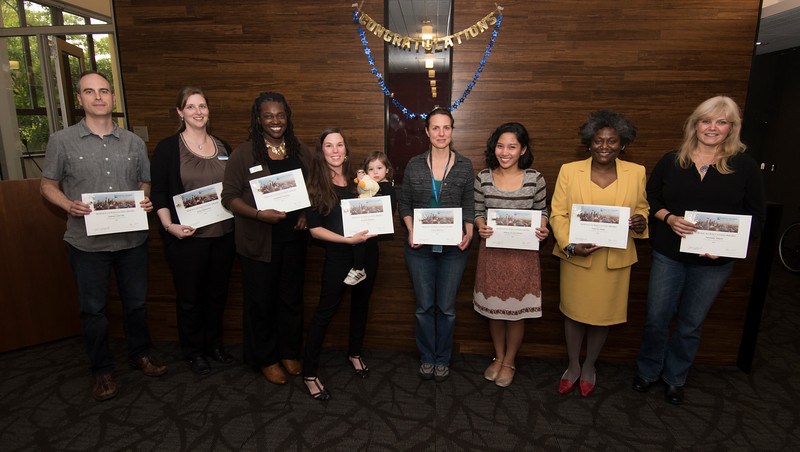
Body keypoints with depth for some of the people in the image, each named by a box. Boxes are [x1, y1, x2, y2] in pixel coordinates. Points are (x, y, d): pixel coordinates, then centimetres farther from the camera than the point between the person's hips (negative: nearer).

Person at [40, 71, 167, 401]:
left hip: (132, 239, 2)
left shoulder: (133, 143, 5)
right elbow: (48, 186, 5)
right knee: (93, 309, 10)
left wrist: (148, 201, -9)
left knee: (136, 302, 14)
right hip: (88, 241, -2)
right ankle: (102, 370, 27)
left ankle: (140, 354, 35)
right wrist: (69, 205, -14)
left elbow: (146, 184, 13)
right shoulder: (62, 141, -1)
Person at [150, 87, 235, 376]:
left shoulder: (223, 147, 9)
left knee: (217, 293, 15)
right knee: (189, 297, 9)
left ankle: (214, 344, 34)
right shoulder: (167, 148, -4)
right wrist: (169, 225, -19)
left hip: (223, 234, 4)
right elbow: (158, 193, -6)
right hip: (187, 238, -4)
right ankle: (193, 352, 27)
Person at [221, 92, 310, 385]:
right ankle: (265, 359, 29)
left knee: (292, 298, 15)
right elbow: (229, 197, -7)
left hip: (294, 238, 4)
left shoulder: (300, 151, 6)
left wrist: (306, 214, -5)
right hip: (259, 241, -3)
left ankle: (289, 353, 35)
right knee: (261, 302, 9)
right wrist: (259, 214, -22)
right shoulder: (244, 154, -6)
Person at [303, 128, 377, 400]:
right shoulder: (316, 185, -6)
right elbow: (315, 229, -10)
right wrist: (348, 239, -19)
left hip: (367, 251, 5)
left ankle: (354, 354, 40)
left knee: (361, 304, 18)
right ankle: (309, 373, 13)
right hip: (338, 255, -5)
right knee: (325, 311, 0)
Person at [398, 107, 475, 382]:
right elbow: (404, 203, 6)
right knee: (424, 306, 10)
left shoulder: (464, 166, 1)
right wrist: (411, 231, -8)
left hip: (453, 247, 0)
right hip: (421, 247, 0)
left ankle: (443, 359, 28)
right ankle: (426, 357, 29)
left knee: (446, 307, 8)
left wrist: (469, 233, -10)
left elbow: (469, 206, 5)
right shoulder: (414, 165, 1)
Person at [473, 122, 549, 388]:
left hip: (523, 254, -1)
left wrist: (542, 229, -15)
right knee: (493, 308, 14)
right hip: (492, 252, 2)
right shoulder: (483, 178, -2)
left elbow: (542, 211, 5)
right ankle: (498, 357, 37)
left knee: (517, 310, 9)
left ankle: (509, 362, 31)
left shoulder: (534, 179, -6)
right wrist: (480, 227, -14)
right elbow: (477, 212, 6)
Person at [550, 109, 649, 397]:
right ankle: (573, 366, 34)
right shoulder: (569, 171, -3)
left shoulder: (636, 173, 2)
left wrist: (641, 222, -11)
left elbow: (642, 209, 13)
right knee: (574, 313, 10)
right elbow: (557, 214, -4)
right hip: (576, 257, -1)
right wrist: (570, 245, -17)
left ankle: (589, 367, 37)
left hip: (615, 260, 1)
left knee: (603, 315, 12)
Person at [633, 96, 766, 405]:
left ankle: (675, 378, 33)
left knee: (691, 324, 13)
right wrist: (669, 218, -14)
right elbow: (650, 199, 5)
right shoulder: (671, 161, 1)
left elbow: (756, 216, 1)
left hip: (715, 261, 0)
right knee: (656, 318, 7)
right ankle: (648, 371, 30)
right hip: (669, 255, 1)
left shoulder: (744, 166, -1)